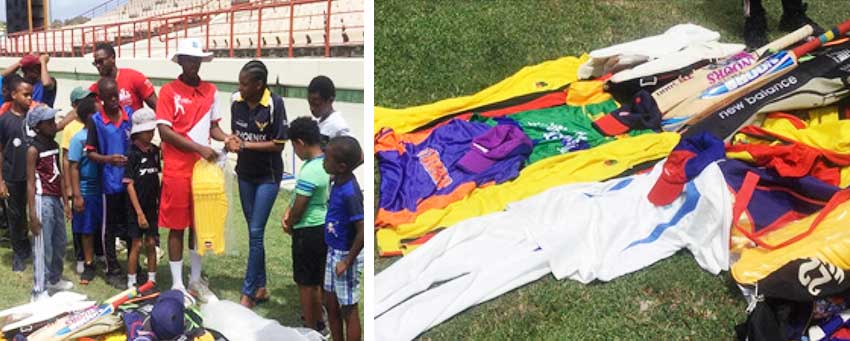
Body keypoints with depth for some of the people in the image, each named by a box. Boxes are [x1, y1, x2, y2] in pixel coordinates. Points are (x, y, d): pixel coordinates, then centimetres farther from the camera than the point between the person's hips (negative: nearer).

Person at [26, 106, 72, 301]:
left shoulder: (54, 145, 11)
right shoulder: (34, 149, -12)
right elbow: (30, 183, -13)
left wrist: (65, 202, 17)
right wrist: (32, 214, -17)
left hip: (56, 199, 8)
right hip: (43, 200, -8)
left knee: (59, 243, 17)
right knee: (43, 247, -5)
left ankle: (54, 279, 34)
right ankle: (39, 292, 0)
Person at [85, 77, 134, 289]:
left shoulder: (130, 114, 1)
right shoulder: (95, 120, -7)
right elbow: (90, 153, -5)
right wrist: (108, 159, -23)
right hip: (110, 182, -3)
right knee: (110, 228, 8)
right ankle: (113, 271, 21)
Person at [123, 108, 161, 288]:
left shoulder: (155, 151, 5)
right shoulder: (132, 154, -12)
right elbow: (129, 185, -13)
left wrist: (159, 200, 10)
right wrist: (139, 212, -15)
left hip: (152, 206, 5)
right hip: (137, 207, -5)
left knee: (151, 243, 11)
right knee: (137, 245, 1)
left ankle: (151, 280, 22)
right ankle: (131, 283, 13)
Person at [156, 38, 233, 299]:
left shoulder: (210, 90, 7)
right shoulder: (169, 91, -6)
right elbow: (164, 131, -12)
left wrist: (225, 137, -9)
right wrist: (199, 148, -19)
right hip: (177, 170, -4)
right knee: (177, 227, 4)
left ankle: (195, 280, 26)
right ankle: (177, 284, 14)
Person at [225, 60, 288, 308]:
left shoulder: (274, 104, -19)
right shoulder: (236, 101, -4)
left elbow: (279, 145, -16)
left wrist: (245, 145, -21)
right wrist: (233, 141, -13)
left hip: (268, 176, -5)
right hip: (245, 173, 5)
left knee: (256, 233, -6)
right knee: (254, 232, 12)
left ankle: (248, 294, 3)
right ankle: (261, 287, 24)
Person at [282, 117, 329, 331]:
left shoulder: (309, 172, -26)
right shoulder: (326, 163, 4)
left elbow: (299, 209, -18)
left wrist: (288, 226, 1)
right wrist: (288, 212, 0)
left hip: (309, 232, -9)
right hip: (323, 228, 9)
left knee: (305, 283, 5)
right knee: (315, 279, 21)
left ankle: (310, 329, 15)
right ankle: (318, 321, 34)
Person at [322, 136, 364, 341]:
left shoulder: (350, 193, -28)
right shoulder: (339, 181, -4)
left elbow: (363, 232, -28)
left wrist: (347, 261, -20)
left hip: (346, 256, -9)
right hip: (333, 252, 9)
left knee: (348, 311, 5)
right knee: (331, 306, 20)